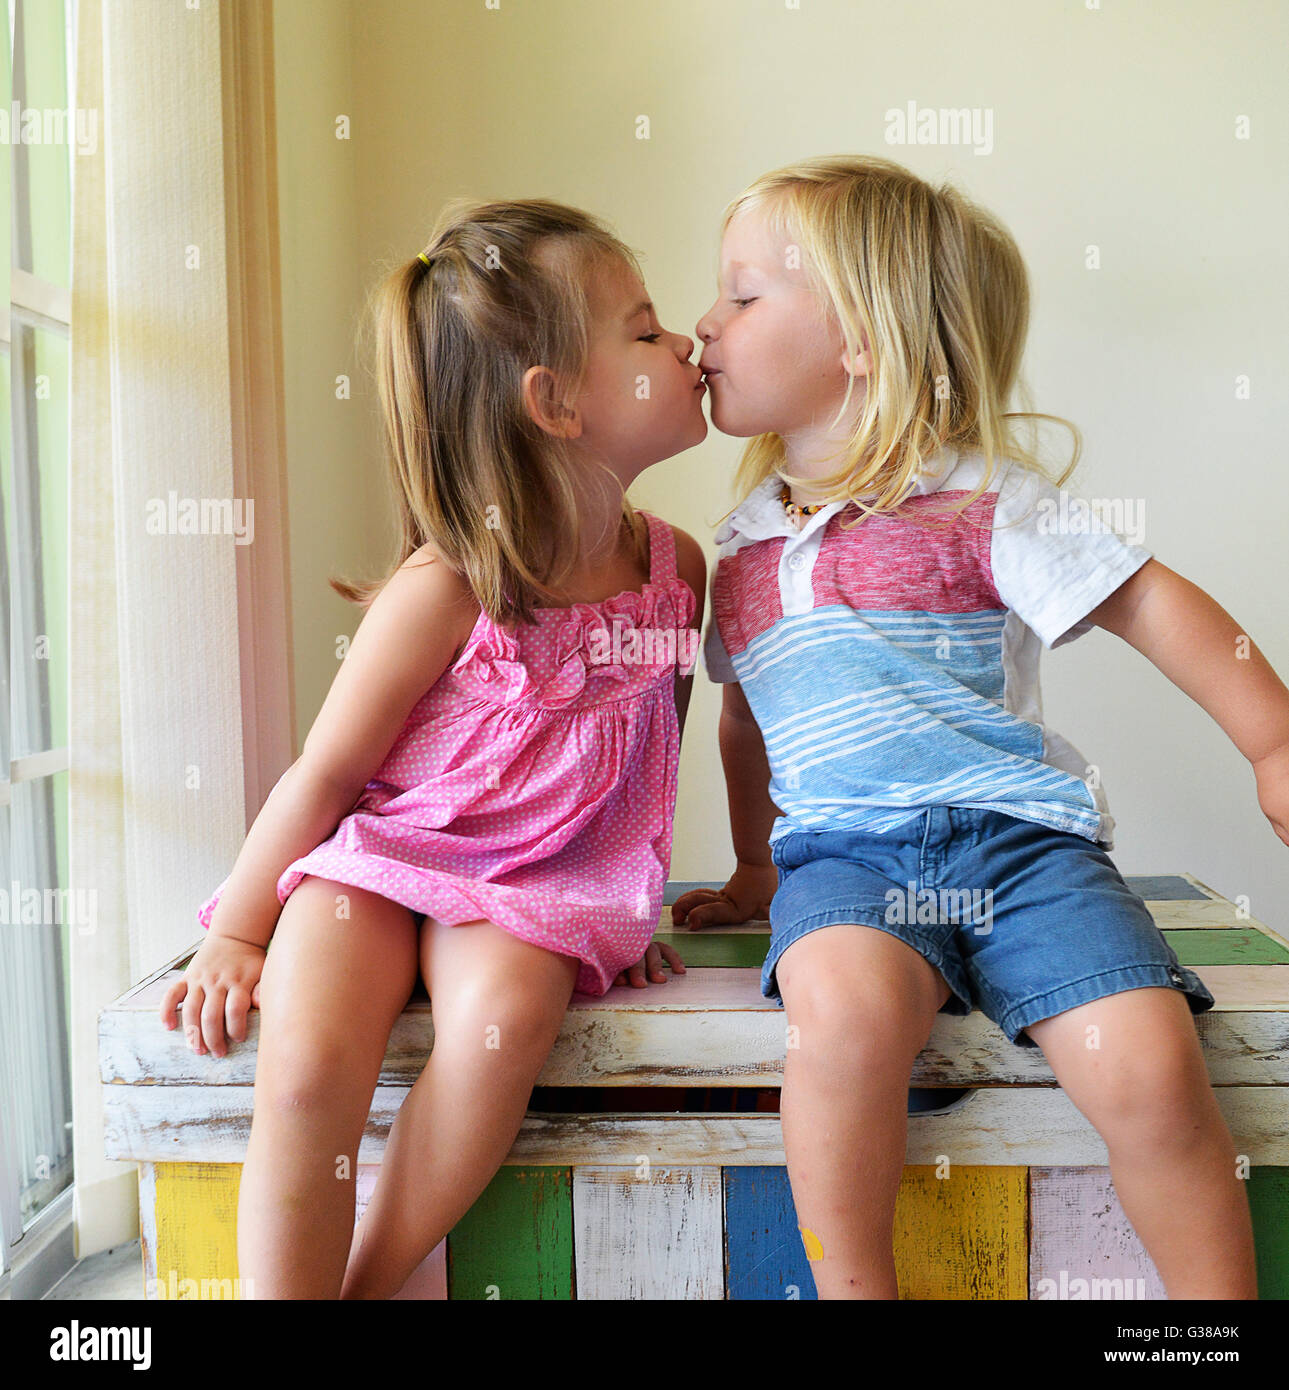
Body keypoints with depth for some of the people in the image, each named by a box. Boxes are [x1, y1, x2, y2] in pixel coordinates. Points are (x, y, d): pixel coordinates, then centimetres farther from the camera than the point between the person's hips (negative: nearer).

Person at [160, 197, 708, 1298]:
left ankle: (370, 1283, -8)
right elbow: (325, 771, -8)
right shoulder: (448, 587, -17)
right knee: (306, 1064, -27)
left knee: (505, 1014, -29)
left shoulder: (675, 566, -1)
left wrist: (632, 906, 13)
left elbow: (652, 746, 14)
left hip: (535, 882, 3)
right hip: (378, 855, -2)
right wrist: (236, 934, -3)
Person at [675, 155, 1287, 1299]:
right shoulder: (746, 541, 17)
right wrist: (754, 873, 33)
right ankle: (851, 1287, -11)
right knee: (846, 1007, -31)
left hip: (1021, 837, -2)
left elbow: (1149, 602, 2)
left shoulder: (981, 501, 2)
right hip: (842, 854, 2)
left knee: (1151, 1069, -21)